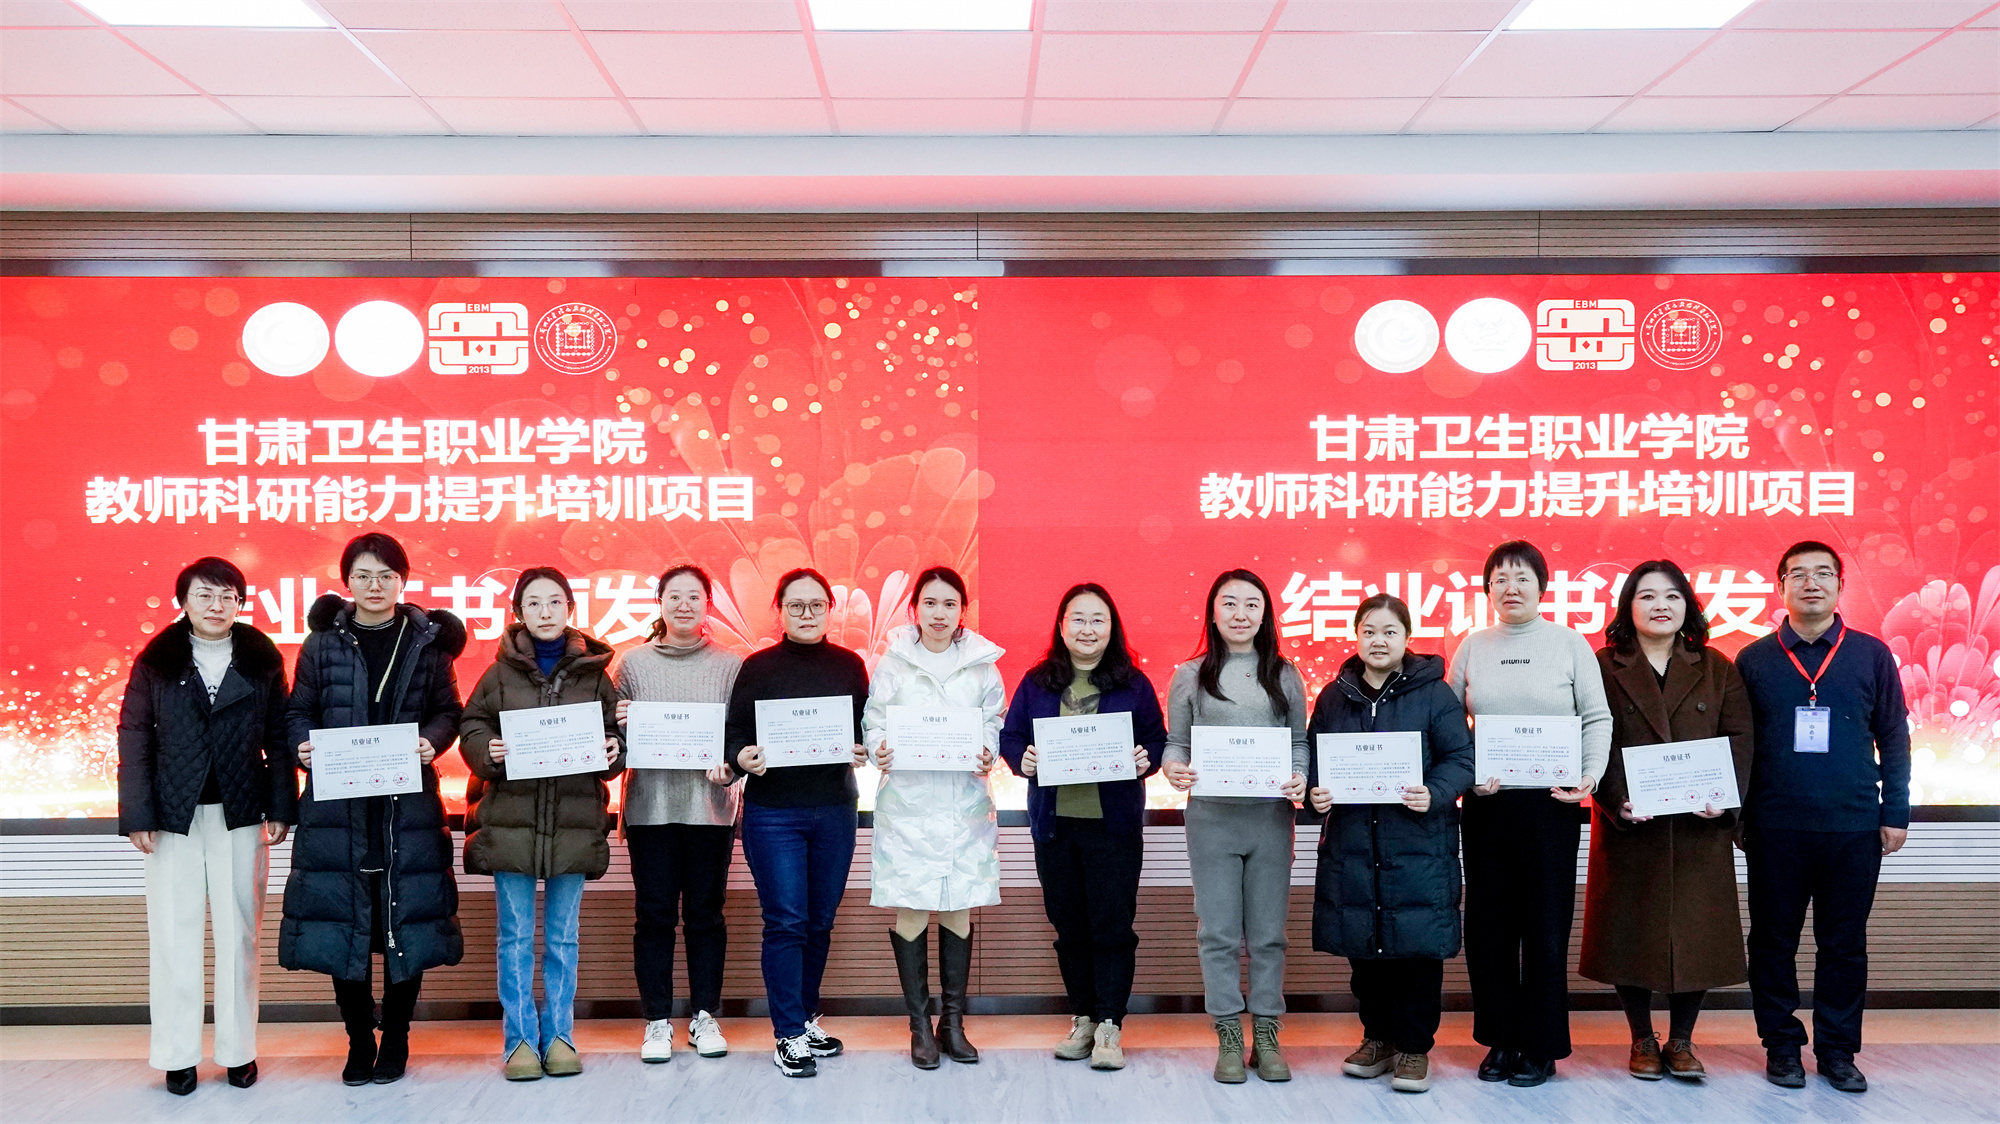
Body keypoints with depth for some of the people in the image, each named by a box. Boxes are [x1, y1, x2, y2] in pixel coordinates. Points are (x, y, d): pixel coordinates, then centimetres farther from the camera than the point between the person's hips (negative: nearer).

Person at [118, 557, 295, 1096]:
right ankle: (178, 1055, 12)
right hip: (174, 814, 0)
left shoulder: (262, 660, 4)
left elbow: (278, 739, 4)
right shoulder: (155, 661, 2)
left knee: (239, 931, 5)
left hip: (239, 813, 0)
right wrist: (137, 814, -5)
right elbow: (134, 738, 1)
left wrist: (281, 809, -1)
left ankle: (238, 1050, 15)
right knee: (173, 933, 3)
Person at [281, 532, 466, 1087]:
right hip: (337, 803, 1)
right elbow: (298, 710, 10)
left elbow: (448, 710, 8)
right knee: (343, 921, 2)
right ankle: (359, 1041, 16)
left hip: (408, 801, 0)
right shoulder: (324, 642, 6)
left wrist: (432, 741, -12)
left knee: (405, 920, 2)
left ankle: (396, 1040, 16)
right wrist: (305, 744, -10)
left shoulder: (427, 641, 5)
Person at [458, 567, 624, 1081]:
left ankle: (559, 1035, 19)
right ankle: (520, 1039, 14)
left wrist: (612, 753, -12)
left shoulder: (594, 674, 6)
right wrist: (487, 750, -14)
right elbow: (472, 729, 7)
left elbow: (616, 732, 9)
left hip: (574, 820, 0)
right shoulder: (501, 673, 4)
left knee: (563, 936, 9)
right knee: (515, 936, 4)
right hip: (510, 819, 0)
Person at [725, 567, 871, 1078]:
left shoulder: (849, 666, 8)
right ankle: (789, 1036, 4)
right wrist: (743, 757, -22)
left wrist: (863, 752, -10)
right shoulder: (758, 667, 0)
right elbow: (733, 732, -2)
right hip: (772, 811, -3)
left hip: (835, 809, 3)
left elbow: (868, 729, 10)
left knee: (820, 921, 10)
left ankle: (806, 1017, 27)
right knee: (785, 922, -5)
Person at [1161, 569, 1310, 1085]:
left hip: (1270, 816, 1)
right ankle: (1229, 1038, 13)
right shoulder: (1190, 676, 6)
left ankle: (1266, 1036, 16)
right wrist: (1174, 769, -14)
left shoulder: (1284, 675, 8)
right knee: (1218, 932, 2)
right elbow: (1176, 743, 7)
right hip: (1211, 817, -1)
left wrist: (1299, 779, -11)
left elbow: (1299, 742, 9)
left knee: (1268, 931, 6)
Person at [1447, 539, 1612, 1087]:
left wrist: (1591, 776, -10)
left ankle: (1541, 1048, 14)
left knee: (1546, 925, 1)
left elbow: (1598, 718, 3)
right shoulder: (1472, 648, 9)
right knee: (1488, 924, 6)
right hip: (1486, 803, 2)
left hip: (1551, 801, -2)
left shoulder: (1569, 643, 3)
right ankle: (1500, 1041, 19)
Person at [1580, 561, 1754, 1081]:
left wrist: (1725, 797, -13)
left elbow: (1739, 738, 3)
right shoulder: (1604, 668, 3)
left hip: (1699, 828, 2)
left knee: (1698, 932, 3)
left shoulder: (1717, 669, 11)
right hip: (1629, 825, -2)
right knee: (1630, 929, 2)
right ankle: (1642, 1040, 17)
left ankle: (1681, 1042, 18)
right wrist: (1617, 800, -18)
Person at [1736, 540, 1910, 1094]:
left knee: (1844, 943, 7)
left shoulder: (1871, 654, 5)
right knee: (1774, 941, 6)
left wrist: (1896, 812, 2)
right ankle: (1782, 1046, 18)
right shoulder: (1754, 660, 5)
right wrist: (1737, 815, 2)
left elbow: (1893, 737, 7)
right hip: (1775, 828, 0)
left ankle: (1838, 1049, 18)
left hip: (1854, 826, 0)